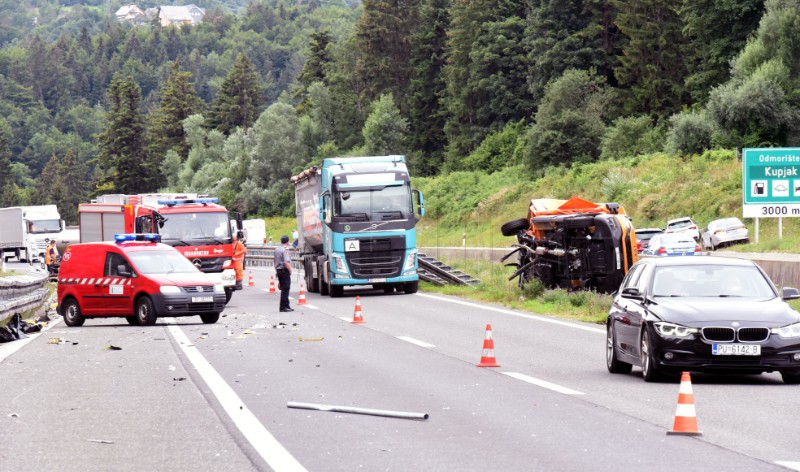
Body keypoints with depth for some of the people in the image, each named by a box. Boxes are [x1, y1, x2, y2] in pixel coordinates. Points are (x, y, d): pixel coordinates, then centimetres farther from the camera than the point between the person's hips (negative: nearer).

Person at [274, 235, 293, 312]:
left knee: (284, 289, 14)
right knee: (285, 289, -6)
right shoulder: (285, 249, -13)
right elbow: (286, 262, -23)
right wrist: (290, 270, -12)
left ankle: (286, 306, 18)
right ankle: (283, 307, -7)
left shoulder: (277, 249, 14)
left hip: (278, 270, 9)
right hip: (285, 271, -9)